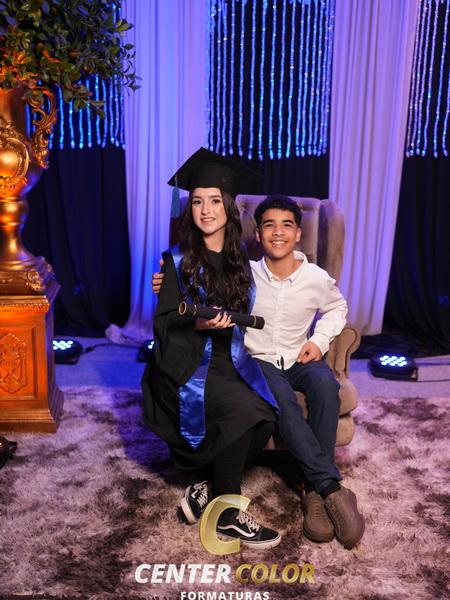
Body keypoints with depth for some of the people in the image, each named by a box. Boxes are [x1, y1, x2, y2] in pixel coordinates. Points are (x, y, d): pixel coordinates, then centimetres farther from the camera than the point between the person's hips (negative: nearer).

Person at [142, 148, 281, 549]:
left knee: (265, 415, -25)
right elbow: (164, 324, -5)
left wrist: (230, 322, 1)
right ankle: (226, 514, -12)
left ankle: (204, 488, -6)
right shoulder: (177, 261, -1)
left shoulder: (242, 258, 11)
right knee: (244, 410, -30)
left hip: (230, 361, 5)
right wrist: (199, 324, -22)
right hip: (186, 362, -4)